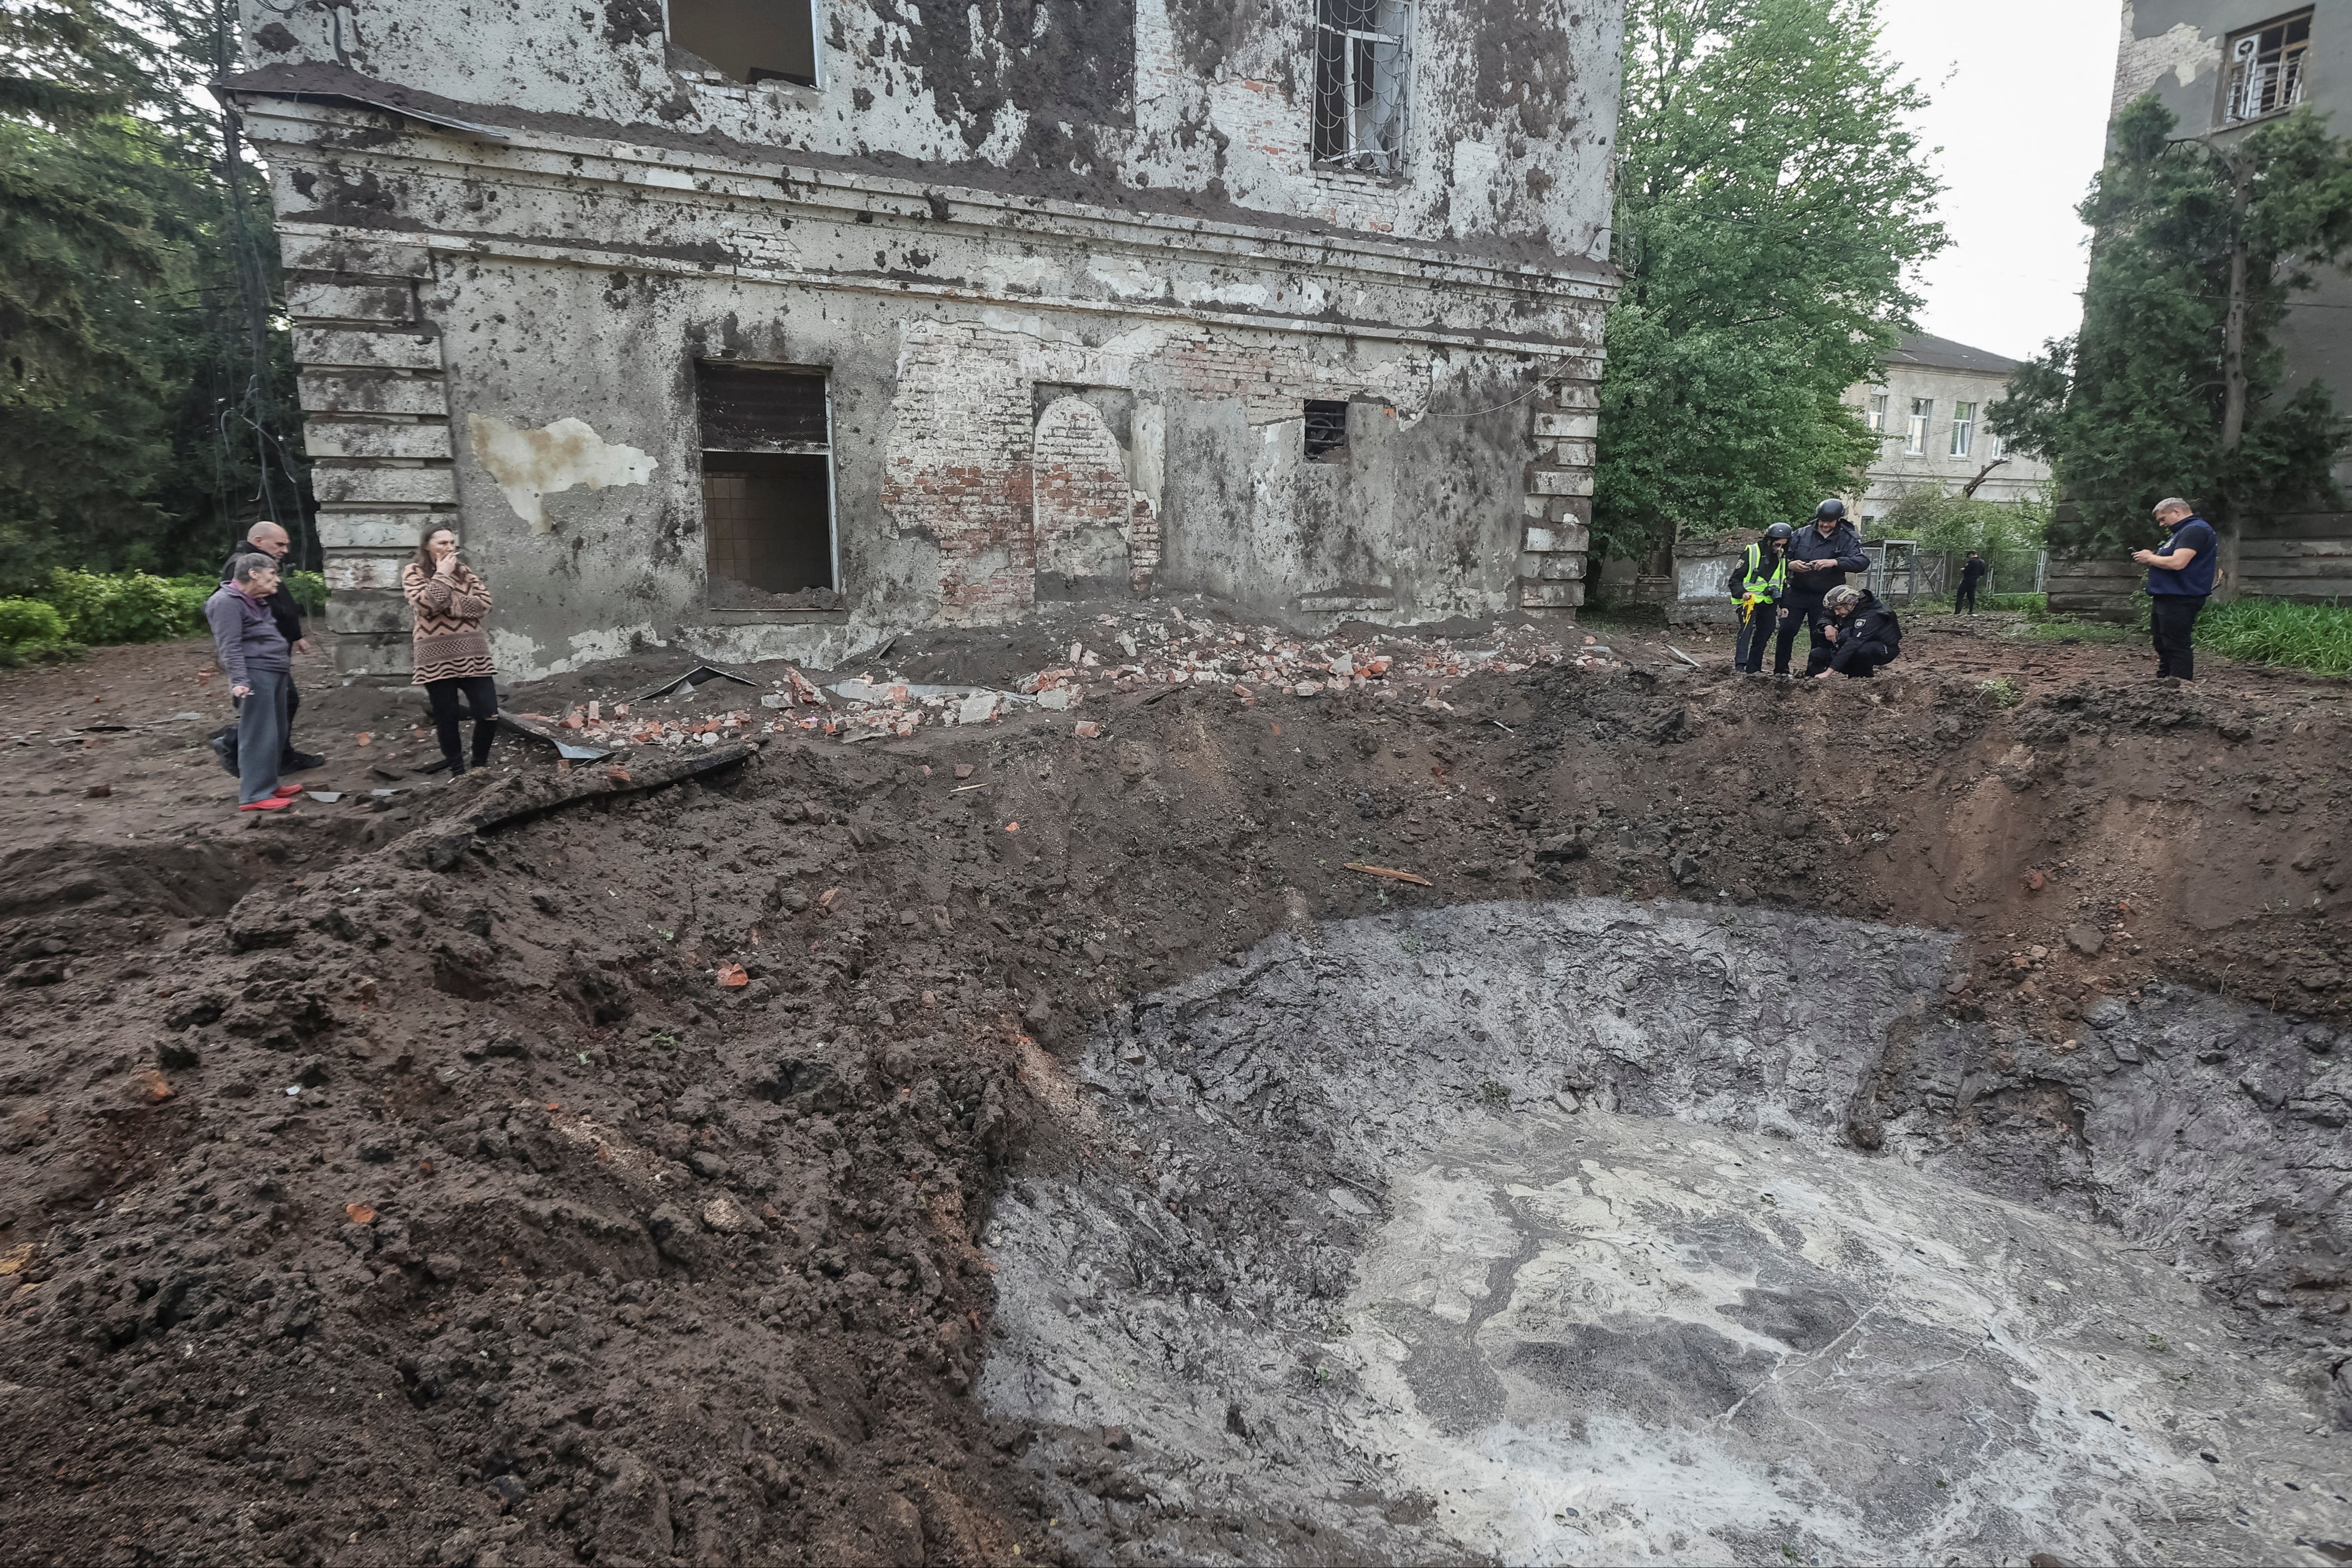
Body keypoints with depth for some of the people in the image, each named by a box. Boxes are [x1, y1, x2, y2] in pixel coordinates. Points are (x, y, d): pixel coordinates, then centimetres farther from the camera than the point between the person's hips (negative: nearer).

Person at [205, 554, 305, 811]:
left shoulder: (257, 601, 20)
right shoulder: (227, 602, -11)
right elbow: (230, 646, -18)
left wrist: (285, 664, 37)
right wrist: (239, 680, -24)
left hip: (274, 674, 10)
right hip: (255, 675, -10)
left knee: (277, 733, 14)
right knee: (259, 735, -10)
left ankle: (268, 784, 24)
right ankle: (254, 795, -9)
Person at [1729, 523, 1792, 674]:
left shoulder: (1783, 558, 9)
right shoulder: (1752, 552, -8)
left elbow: (1785, 584, 20)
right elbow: (1735, 579, -7)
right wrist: (1742, 593, -24)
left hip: (1770, 603, 6)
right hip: (1749, 599, -6)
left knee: (1764, 634, 6)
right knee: (1747, 629, -20)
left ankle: (1754, 668, 14)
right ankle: (1740, 665, -26)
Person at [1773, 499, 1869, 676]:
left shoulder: (1848, 539, -1)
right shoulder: (1801, 534, 4)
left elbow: (1863, 562, -16)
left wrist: (1835, 562, -32)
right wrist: (1791, 565, -19)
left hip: (1825, 598, -1)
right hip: (1797, 594, 1)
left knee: (1821, 637, 3)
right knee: (1786, 631, -8)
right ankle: (1780, 671, 3)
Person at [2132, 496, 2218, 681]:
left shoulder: (2195, 530, -14)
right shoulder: (2183, 531, 22)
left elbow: (2177, 563, -25)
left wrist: (2150, 558, -10)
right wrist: (2150, 560, 10)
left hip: (2179, 601, -11)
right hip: (2166, 599, 11)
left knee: (2176, 648, -10)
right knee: (2163, 647, 16)